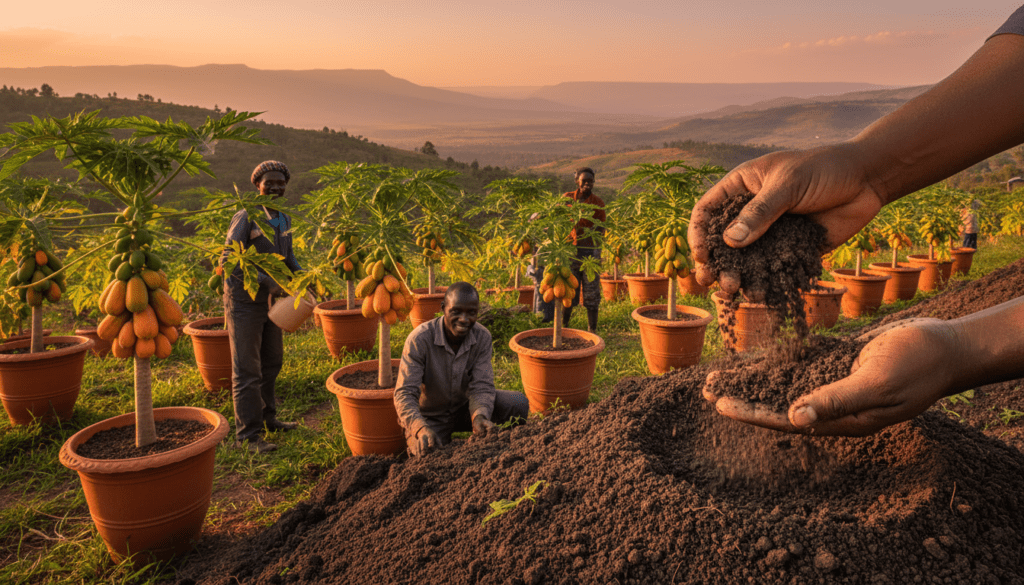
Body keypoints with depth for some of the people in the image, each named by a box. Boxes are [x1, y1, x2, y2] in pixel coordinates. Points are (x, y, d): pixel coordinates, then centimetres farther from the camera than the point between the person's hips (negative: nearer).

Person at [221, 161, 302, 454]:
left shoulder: (284, 220, 8)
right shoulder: (246, 218, -15)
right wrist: (266, 281, -26)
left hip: (269, 300, 8)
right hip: (244, 300, -8)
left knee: (271, 361, 18)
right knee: (247, 369, -3)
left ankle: (266, 418, 33)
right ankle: (248, 434, 4)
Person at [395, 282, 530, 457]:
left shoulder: (482, 337, -15)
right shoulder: (419, 339, -26)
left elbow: (481, 386, -18)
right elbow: (405, 393, -28)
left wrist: (480, 416, -41)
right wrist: (421, 429, -47)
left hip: (463, 408, 3)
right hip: (429, 417, -3)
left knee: (518, 404, -18)